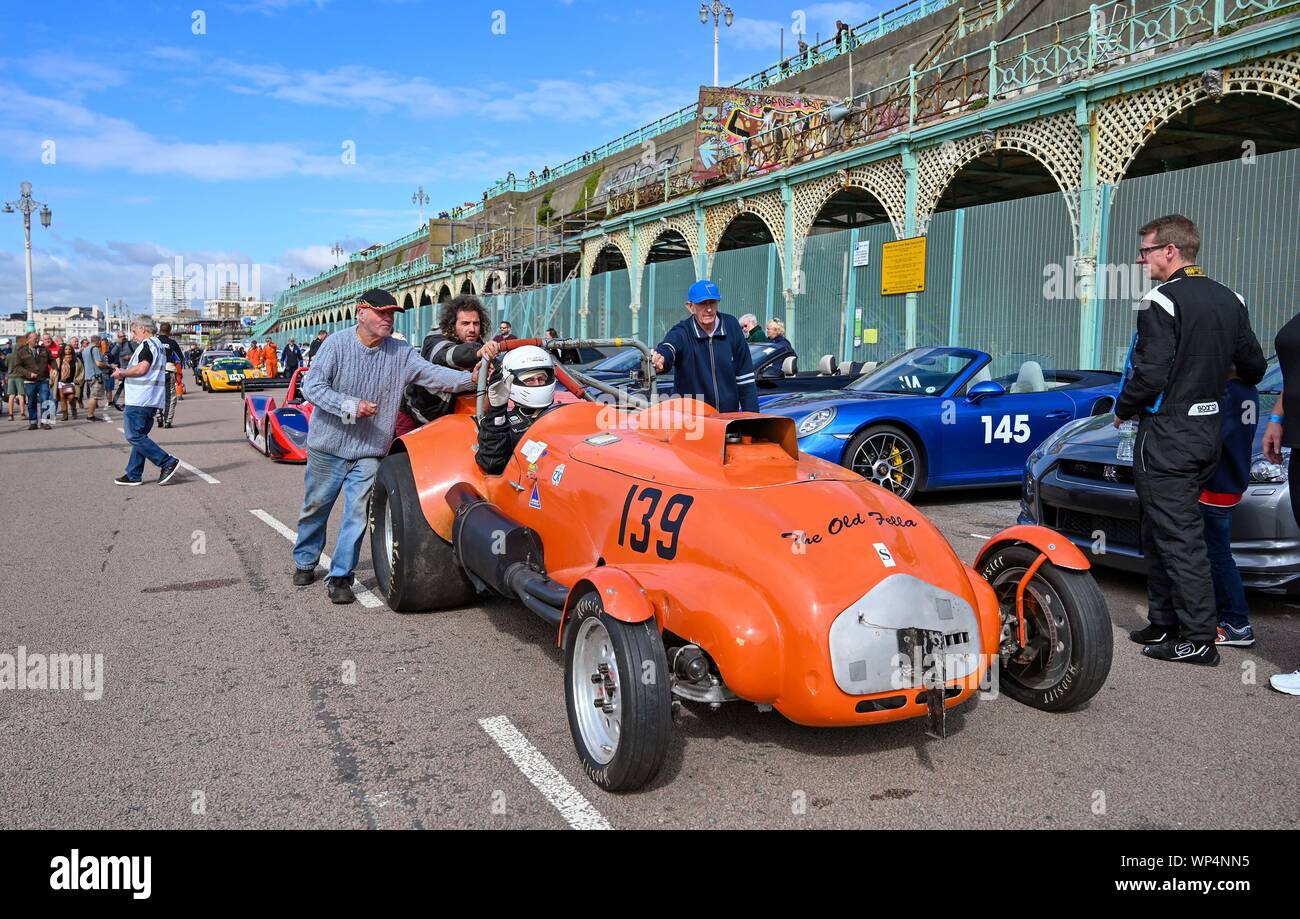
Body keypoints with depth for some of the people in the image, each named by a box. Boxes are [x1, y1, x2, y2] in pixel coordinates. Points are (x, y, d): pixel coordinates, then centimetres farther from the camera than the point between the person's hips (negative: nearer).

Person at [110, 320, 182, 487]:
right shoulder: (160, 345, 21)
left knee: (134, 436, -9)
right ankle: (134, 475, 14)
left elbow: (142, 368, -22)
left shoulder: (147, 344, -10)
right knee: (139, 436, 12)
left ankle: (168, 463, -13)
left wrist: (122, 373, -7)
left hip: (139, 399, -10)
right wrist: (124, 372, 17)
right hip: (153, 400, 10)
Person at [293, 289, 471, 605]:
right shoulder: (337, 344, -11)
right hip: (328, 446, -1)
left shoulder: (401, 353, -3)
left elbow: (432, 373, -15)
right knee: (315, 508, 14)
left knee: (358, 514, -2)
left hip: (368, 452, 2)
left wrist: (470, 378, -32)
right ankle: (305, 562, 37)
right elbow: (311, 385, -15)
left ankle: (340, 576, 10)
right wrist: (350, 406, -26)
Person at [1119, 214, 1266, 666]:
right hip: (1208, 432, 9)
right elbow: (1253, 367, 15)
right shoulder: (1229, 300, 10)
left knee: (1178, 539, -4)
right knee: (1159, 535, 16)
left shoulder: (1161, 302, -16)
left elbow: (1149, 374, -21)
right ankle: (1164, 624, 23)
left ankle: (1199, 639, 1)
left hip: (1166, 438, -9)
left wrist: (1122, 409, -4)